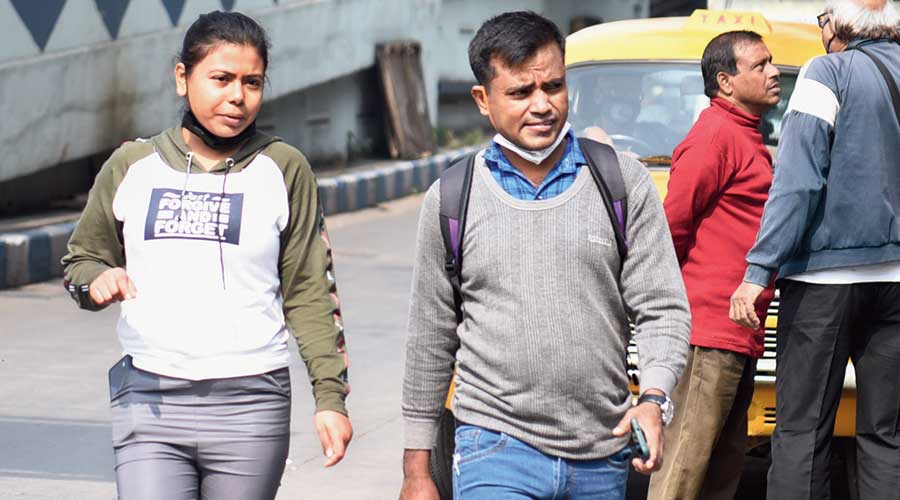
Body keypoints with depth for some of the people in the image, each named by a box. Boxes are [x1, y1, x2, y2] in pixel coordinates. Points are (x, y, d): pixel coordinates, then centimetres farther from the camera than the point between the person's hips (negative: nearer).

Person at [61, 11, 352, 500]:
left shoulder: (283, 170, 5)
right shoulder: (131, 166, 9)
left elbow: (308, 293, 6)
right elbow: (81, 258, 19)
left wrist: (330, 395, 0)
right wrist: (98, 280, -5)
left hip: (250, 404, -1)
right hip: (148, 400, 1)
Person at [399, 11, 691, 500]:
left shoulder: (624, 183, 2)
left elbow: (662, 310, 1)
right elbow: (430, 343, 9)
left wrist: (653, 398, -18)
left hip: (602, 457, 2)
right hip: (496, 451, -1)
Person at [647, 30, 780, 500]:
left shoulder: (748, 139, 21)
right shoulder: (716, 135, -10)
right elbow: (673, 221, -14)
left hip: (738, 335, 10)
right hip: (709, 326, -10)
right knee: (684, 462, -10)